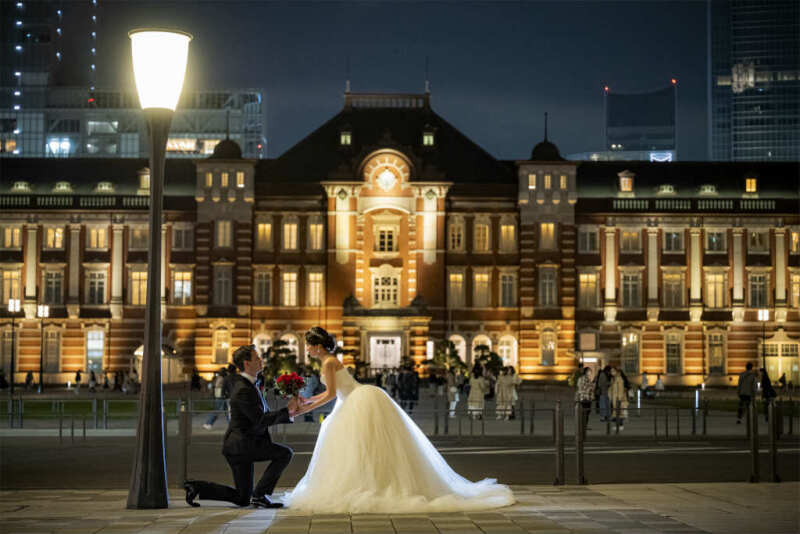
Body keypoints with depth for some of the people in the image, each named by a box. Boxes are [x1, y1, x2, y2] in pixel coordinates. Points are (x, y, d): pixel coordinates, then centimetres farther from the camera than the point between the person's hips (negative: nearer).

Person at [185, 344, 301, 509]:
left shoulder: (249, 385, 16)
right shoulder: (243, 390, -17)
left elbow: (267, 416, 18)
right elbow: (260, 421, -20)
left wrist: (289, 413, 4)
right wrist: (287, 411, -16)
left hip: (241, 445, 10)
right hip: (240, 444, -10)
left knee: (242, 499, 13)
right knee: (284, 453, -15)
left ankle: (197, 487, 12)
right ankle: (259, 494, -11)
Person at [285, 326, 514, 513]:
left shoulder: (328, 362, -11)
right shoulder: (329, 360, 18)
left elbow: (331, 394, -13)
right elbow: (332, 392, 25)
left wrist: (306, 408, -5)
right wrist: (307, 401, 25)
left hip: (364, 401, -10)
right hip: (359, 402, 10)